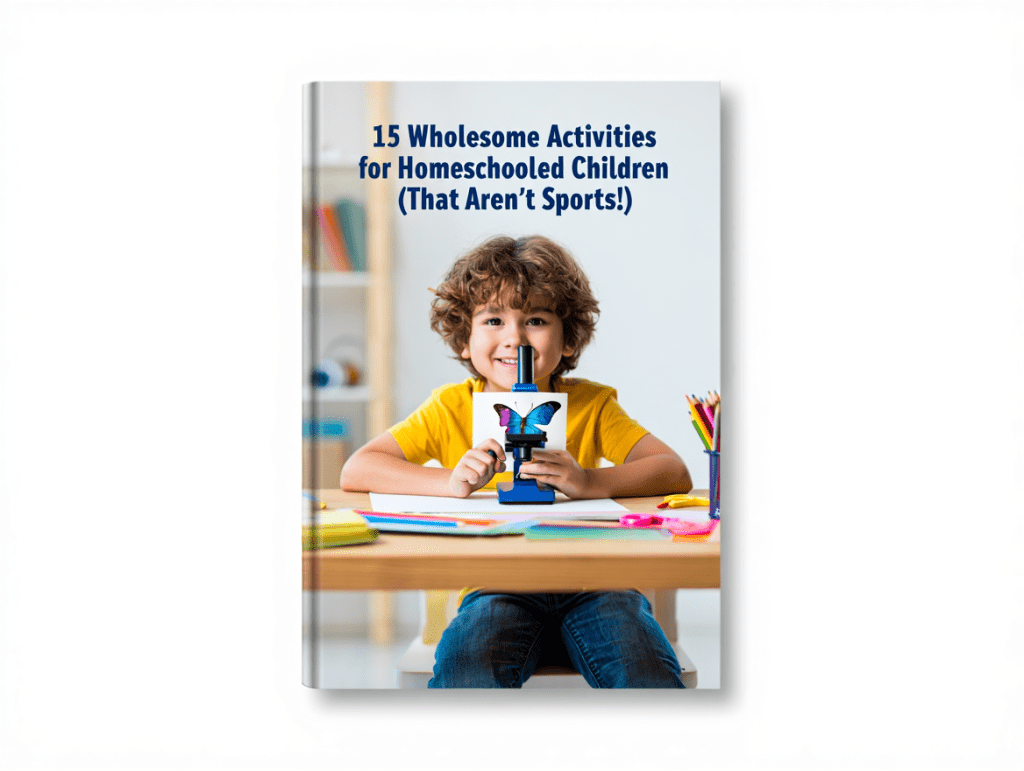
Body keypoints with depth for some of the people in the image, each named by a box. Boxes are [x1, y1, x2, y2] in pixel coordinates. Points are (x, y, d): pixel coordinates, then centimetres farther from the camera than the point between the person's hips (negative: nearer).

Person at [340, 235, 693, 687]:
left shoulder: (591, 405, 8)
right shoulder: (451, 408, 8)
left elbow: (675, 473, -3)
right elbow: (355, 471, 0)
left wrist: (589, 481, -21)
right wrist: (451, 482, -17)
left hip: (589, 586, 1)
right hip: (494, 588, 0)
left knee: (648, 678, -28)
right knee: (466, 673, -33)